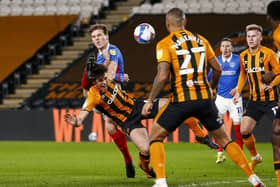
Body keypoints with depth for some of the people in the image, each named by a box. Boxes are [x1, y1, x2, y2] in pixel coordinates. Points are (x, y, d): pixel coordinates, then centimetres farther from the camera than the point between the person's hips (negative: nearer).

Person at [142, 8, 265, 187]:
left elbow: (163, 76, -14)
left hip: (181, 100, -4)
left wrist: (150, 100, -5)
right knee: (224, 138, 17)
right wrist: (212, 88, 32)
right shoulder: (201, 40, 10)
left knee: (155, 137, 10)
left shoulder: (165, 44, -4)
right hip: (205, 98, 4)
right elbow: (217, 68, 14)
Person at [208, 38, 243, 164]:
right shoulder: (216, 61, 4)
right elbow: (210, 77, 13)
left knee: (237, 125, -2)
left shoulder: (238, 60, -4)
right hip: (221, 97, 2)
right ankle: (220, 153, 5)